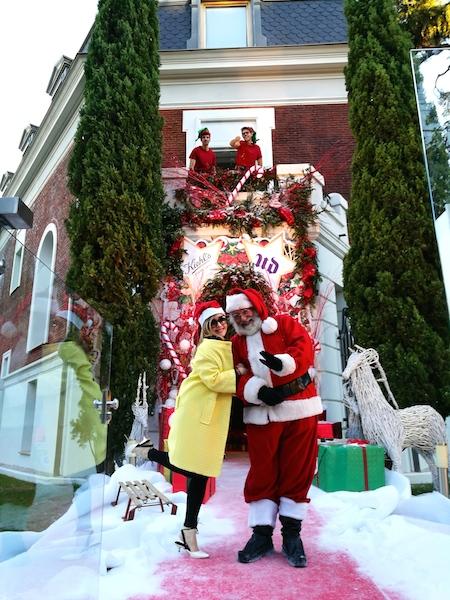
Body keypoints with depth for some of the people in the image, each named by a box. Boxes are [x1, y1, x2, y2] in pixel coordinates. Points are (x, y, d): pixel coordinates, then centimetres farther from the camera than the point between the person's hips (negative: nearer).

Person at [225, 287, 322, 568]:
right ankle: (262, 533, 18)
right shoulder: (236, 343, 13)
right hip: (261, 413, 2)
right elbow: (239, 378, 2)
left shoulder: (284, 324, 5)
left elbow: (305, 349, -9)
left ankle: (292, 534, 18)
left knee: (297, 470, 5)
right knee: (262, 473, 5)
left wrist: (282, 363, -27)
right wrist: (259, 392, -16)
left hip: (298, 408, -2)